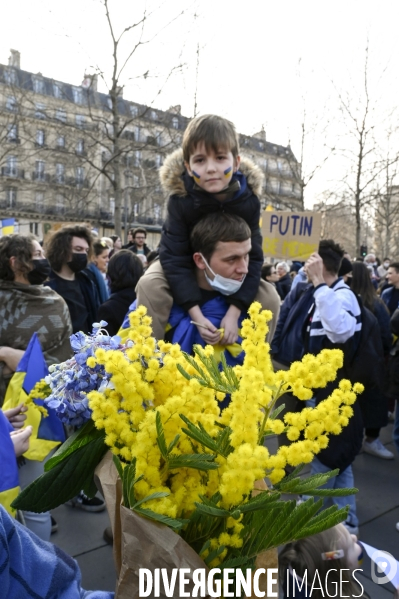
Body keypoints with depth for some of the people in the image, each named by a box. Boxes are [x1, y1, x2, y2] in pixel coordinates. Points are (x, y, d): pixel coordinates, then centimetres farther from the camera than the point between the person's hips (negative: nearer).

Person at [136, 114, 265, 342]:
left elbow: (252, 258, -23)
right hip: (184, 265, -2)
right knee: (150, 284, -31)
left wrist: (233, 313, -32)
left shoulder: (249, 201, -25)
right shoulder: (180, 199, -31)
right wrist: (197, 315, -38)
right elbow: (174, 257, -31)